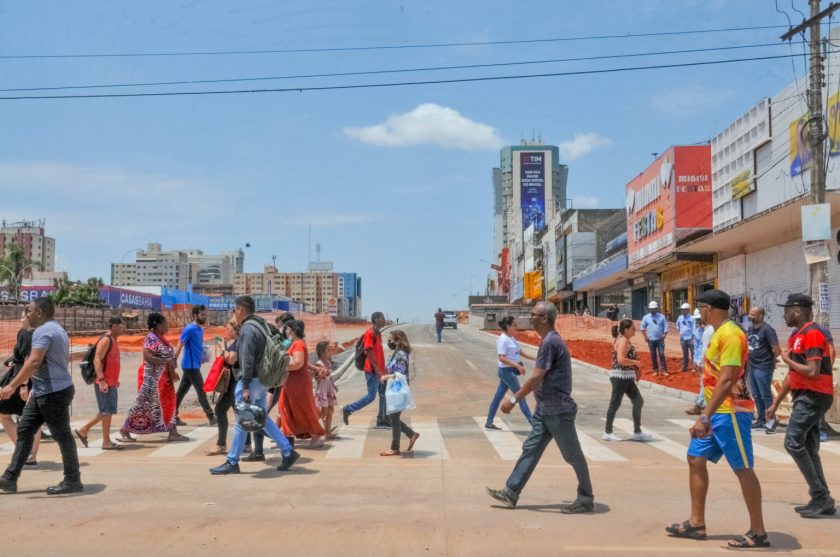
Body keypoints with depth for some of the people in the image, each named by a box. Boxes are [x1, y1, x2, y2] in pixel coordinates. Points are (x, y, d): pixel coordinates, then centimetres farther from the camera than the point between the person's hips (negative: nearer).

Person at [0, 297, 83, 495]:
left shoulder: (43, 331, -15)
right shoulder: (56, 329, 18)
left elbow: (34, 362, -26)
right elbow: (63, 361, 24)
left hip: (54, 392, -11)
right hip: (44, 392, 11)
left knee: (62, 436, -3)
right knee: (25, 430, 10)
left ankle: (73, 481, 5)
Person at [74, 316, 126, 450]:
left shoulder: (114, 340, 15)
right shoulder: (106, 340, -14)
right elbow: (97, 360, -21)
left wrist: (115, 380, 23)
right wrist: (101, 380, -28)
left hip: (111, 382, 10)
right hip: (104, 383, -10)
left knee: (106, 412, 15)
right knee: (107, 411, -3)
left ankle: (83, 430, 24)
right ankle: (106, 442, 4)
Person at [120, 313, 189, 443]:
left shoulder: (161, 338, 12)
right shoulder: (151, 338, -15)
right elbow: (147, 357, -25)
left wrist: (172, 372, 6)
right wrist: (166, 361, -24)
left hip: (164, 378, 9)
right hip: (153, 379, -9)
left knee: (168, 403, 9)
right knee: (144, 404, -2)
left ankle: (173, 432, 13)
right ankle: (125, 430, 9)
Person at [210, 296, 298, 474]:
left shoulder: (247, 329, -16)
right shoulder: (261, 325, 13)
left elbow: (247, 360, -21)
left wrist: (245, 386, -22)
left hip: (251, 380, -9)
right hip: (262, 380, 9)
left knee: (240, 422, 0)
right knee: (262, 419, 15)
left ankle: (232, 462, 10)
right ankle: (288, 452, 15)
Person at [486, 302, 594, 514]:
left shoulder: (550, 342, -19)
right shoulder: (550, 340, 12)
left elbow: (536, 378, -21)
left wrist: (513, 399, -16)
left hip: (557, 409, -10)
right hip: (545, 409, 10)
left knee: (573, 455, 3)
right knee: (530, 450, 11)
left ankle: (586, 500, 15)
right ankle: (511, 493, 16)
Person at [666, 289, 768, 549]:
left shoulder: (730, 334, -19)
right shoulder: (719, 333, 12)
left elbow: (726, 380, -26)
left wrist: (705, 416, -27)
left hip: (731, 413, -10)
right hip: (715, 411, 10)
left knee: (743, 469, 0)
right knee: (696, 459, 11)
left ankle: (758, 532, 12)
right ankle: (697, 523, 20)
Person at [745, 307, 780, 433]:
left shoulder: (767, 330, -14)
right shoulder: (750, 328, 9)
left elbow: (777, 350, -17)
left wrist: (769, 360, -1)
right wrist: (749, 359, 12)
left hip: (763, 368, -8)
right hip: (751, 367, 8)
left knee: (765, 395, -1)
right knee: (756, 395, 14)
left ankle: (771, 420, 9)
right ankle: (760, 419, 24)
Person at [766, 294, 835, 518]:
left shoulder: (812, 334, -16)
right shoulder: (795, 336, 15)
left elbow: (813, 372, -26)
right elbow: (792, 374, 21)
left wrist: (788, 360, -10)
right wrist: (776, 403, 21)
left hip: (814, 397, -10)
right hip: (805, 396, 10)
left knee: (793, 442, -13)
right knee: (809, 450, 10)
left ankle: (821, 496, -6)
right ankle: (822, 500, 15)